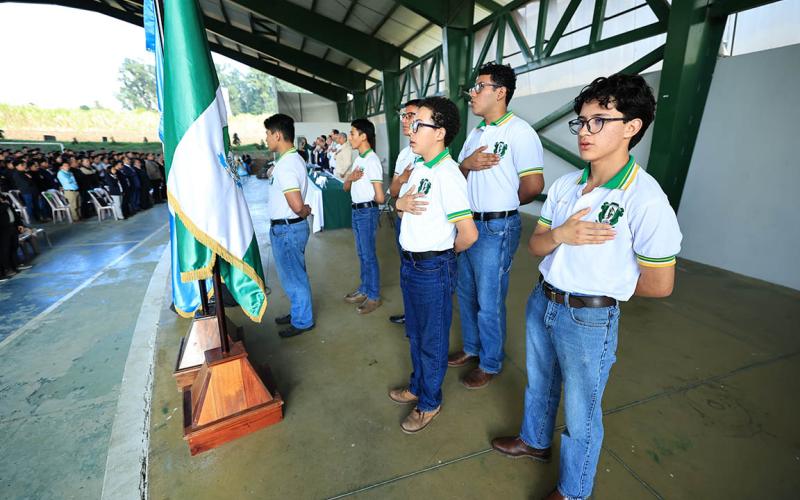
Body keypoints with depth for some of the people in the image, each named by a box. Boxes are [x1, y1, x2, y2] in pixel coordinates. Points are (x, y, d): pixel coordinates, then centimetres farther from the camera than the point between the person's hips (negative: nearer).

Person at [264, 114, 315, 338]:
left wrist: (304, 212, -13)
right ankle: (298, 312, 38)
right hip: (292, 226, 10)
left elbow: (296, 205, -31)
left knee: (293, 277, 5)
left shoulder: (285, 165, -23)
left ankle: (303, 321, 22)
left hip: (286, 229, -10)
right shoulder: (295, 158, 9)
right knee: (295, 274, 21)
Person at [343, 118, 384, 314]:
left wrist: (369, 200, 2)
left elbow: (379, 198, -20)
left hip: (367, 212, -9)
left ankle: (374, 296, 16)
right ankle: (365, 289, 33)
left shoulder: (372, 160, -17)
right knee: (361, 254, 18)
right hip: (356, 210, 9)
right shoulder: (358, 159, 10)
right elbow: (346, 187, 11)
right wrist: (351, 177, -10)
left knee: (369, 255, 2)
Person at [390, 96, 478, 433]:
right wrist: (400, 204, -5)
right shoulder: (419, 168, 7)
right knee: (415, 334, 24)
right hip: (409, 263, 9)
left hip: (433, 269, -9)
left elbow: (469, 233, -26)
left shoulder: (446, 174, -22)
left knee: (432, 340, 11)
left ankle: (430, 403, 34)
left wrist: (446, 252, -7)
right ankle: (417, 387, 46)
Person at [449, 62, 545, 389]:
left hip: (496, 229, -8)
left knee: (489, 301, 4)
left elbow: (533, 184, -18)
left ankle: (491, 364, 26)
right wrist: (467, 164, -10)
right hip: (467, 224, 8)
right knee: (466, 293, 18)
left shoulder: (519, 131, -13)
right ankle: (471, 348, 40)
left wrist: (502, 204, 0)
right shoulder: (476, 132, 14)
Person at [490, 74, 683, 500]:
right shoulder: (564, 185, -1)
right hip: (541, 302, 6)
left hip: (589, 318, -6)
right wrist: (560, 234, -20)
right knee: (538, 383, 27)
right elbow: (535, 245, 1)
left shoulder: (646, 200, -20)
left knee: (580, 413, 15)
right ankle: (535, 441, 56)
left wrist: (604, 284, -2)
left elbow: (659, 284, -14)